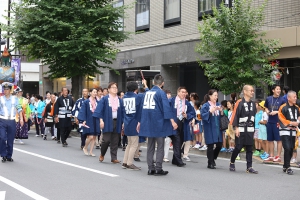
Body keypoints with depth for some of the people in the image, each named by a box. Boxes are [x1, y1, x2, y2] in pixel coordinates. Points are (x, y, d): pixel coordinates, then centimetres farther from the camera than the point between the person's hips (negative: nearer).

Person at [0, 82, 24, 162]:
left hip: (12, 121, 1)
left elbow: (19, 109, 8)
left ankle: (9, 156, 18)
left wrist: (21, 119, -2)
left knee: (10, 140, 6)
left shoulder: (15, 99, 8)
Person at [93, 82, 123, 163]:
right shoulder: (105, 99, -1)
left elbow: (122, 112, 11)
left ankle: (114, 158, 12)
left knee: (115, 142, 5)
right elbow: (100, 110, -5)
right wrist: (101, 120, -13)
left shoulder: (120, 100, 10)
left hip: (117, 122, 4)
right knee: (106, 140, -7)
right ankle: (102, 154, 17)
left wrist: (123, 122, 5)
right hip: (107, 122, -3)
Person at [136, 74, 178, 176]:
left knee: (150, 146, 12)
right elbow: (166, 107, -19)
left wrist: (139, 122, 24)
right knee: (160, 146, 0)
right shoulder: (161, 93, -9)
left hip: (148, 123, 6)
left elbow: (142, 107, 17)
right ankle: (158, 169, -2)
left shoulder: (147, 92, 11)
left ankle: (150, 168, 13)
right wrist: (172, 121, -25)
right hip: (159, 123, -6)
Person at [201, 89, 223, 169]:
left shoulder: (218, 105, 10)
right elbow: (203, 115, -13)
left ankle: (212, 158, 30)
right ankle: (210, 163, 11)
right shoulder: (205, 105, -6)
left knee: (219, 145, 6)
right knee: (210, 146, 0)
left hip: (217, 128, 5)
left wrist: (221, 111, -10)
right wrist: (210, 111, -25)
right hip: (210, 129, -5)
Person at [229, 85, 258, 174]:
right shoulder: (239, 103, -9)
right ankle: (232, 162, 22)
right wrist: (236, 128, -14)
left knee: (249, 148, 4)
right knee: (238, 147, -1)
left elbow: (254, 116, 17)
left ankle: (249, 167, 7)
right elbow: (235, 115, -11)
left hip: (250, 129, 6)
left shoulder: (253, 103, 10)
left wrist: (254, 128, 14)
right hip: (241, 129, -5)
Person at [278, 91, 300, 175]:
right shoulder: (283, 107, -10)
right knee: (287, 148, -15)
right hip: (285, 130, -6)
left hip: (293, 131, 6)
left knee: (291, 149, 8)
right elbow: (281, 119, -12)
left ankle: (285, 166, 20)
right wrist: (291, 123, -15)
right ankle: (287, 167, -8)